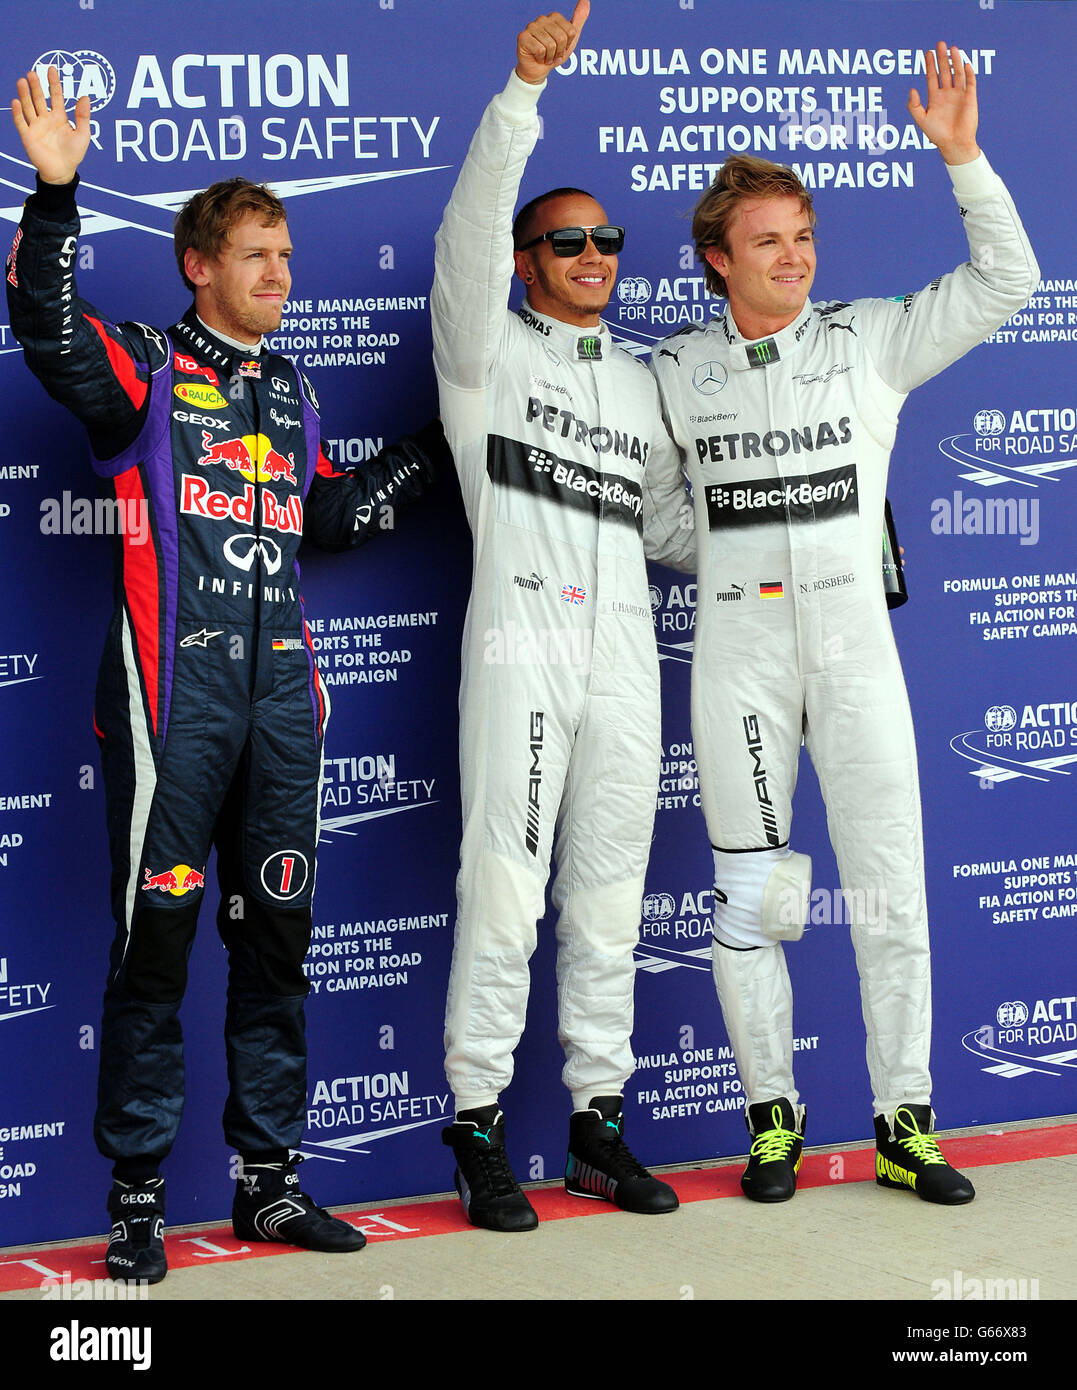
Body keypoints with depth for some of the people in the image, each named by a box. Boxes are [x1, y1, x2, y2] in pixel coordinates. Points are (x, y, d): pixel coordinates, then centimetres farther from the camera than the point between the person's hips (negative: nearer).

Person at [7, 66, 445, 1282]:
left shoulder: (291, 393, 19)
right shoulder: (148, 371, 1)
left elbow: (330, 517, 28)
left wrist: (432, 449, 24)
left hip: (278, 683, 6)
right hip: (174, 684, -6)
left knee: (278, 932, 9)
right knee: (157, 934, -4)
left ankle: (269, 1182, 18)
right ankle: (137, 1197, 5)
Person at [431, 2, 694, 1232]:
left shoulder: (641, 384, 21)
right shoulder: (489, 352, 5)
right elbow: (470, 231, -12)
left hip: (624, 645, 5)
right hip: (520, 632, -5)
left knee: (610, 896, 6)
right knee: (504, 883, -8)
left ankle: (597, 1118, 14)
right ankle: (478, 1122, -1)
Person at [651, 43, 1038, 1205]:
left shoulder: (870, 340, 2)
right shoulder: (673, 372, 4)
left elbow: (1003, 280, -5)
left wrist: (960, 156, -13)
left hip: (853, 640, 0)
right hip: (737, 649, 1)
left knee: (891, 890, 0)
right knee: (749, 898, 4)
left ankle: (904, 1127, 11)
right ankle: (773, 1117, 17)